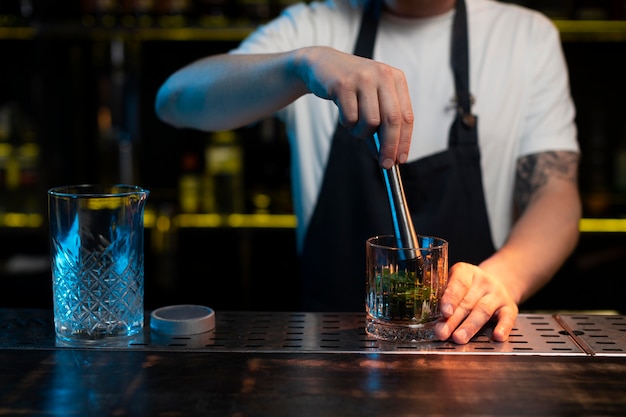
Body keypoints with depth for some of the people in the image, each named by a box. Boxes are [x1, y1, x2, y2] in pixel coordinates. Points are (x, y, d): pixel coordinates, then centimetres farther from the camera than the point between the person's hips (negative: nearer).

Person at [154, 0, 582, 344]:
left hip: (465, 335, 1)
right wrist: (304, 62, -27)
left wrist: (504, 275, -23)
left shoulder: (529, 35, 9)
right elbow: (175, 100, -9)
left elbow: (555, 194, -1)